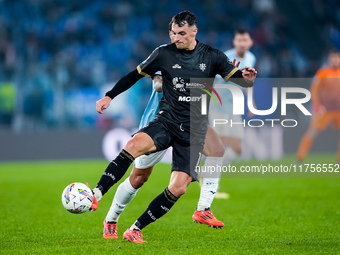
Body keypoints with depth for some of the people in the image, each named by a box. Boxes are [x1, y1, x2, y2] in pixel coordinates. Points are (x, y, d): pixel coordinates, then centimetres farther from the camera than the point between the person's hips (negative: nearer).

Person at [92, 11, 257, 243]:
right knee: (134, 145, -32)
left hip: (193, 132, 0)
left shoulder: (212, 57, 0)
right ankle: (95, 196, -37)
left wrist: (248, 77, -25)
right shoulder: (164, 54, 1)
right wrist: (110, 96, 4)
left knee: (178, 188, -12)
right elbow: (136, 75, 12)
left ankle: (136, 229, 2)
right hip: (166, 122, 0)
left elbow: (241, 81, -1)